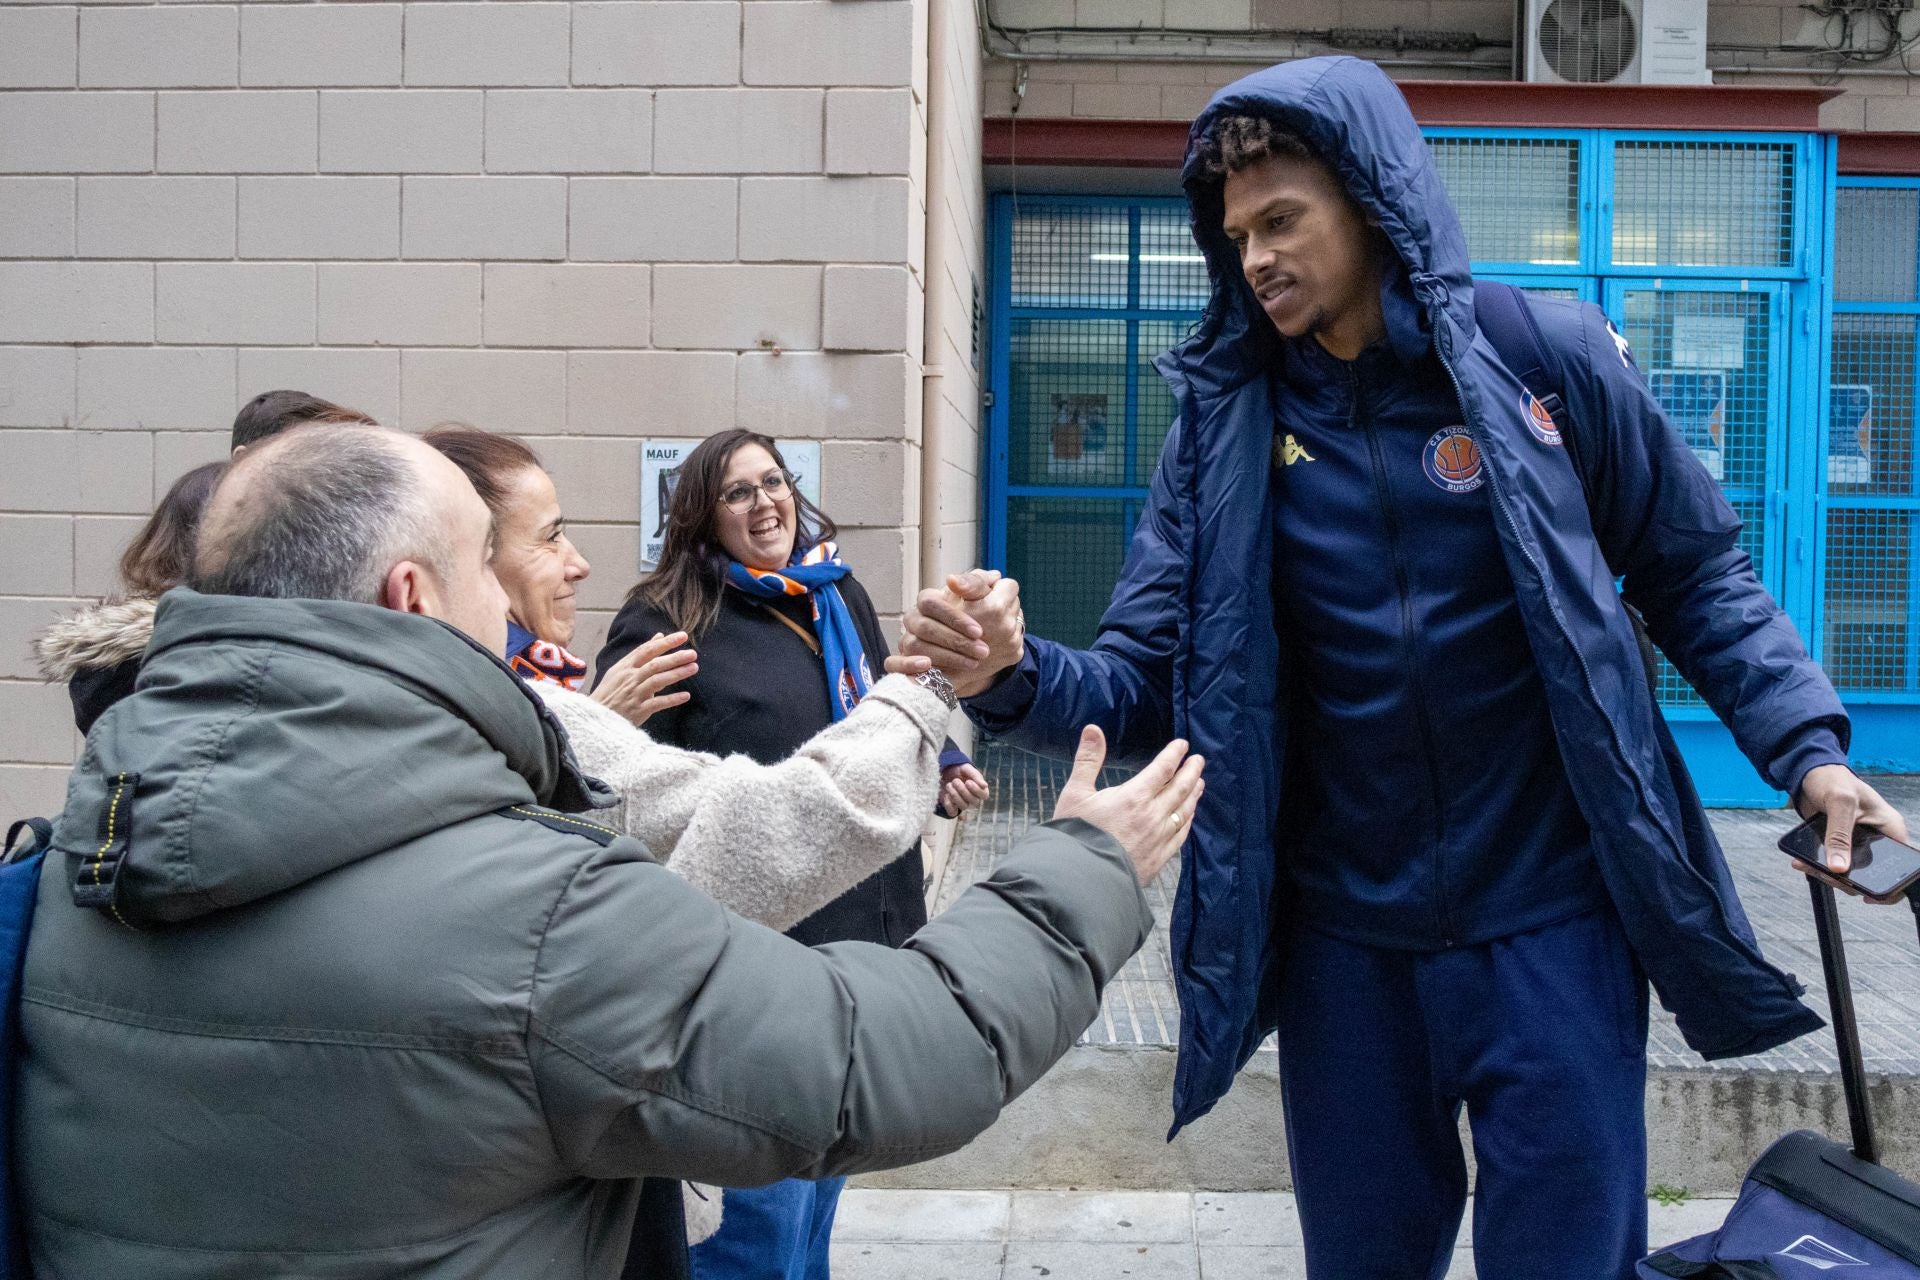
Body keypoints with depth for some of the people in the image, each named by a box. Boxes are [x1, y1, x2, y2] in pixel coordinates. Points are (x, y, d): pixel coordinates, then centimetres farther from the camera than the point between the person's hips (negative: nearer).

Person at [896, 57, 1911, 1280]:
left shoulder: (1551, 356, -7)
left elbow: (1697, 576, 2)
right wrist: (1016, 675, -26)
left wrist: (1808, 745, -11)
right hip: (1344, 942, 2)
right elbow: (1147, 677, -7)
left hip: (1549, 925, -2)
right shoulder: (1227, 420, -3)